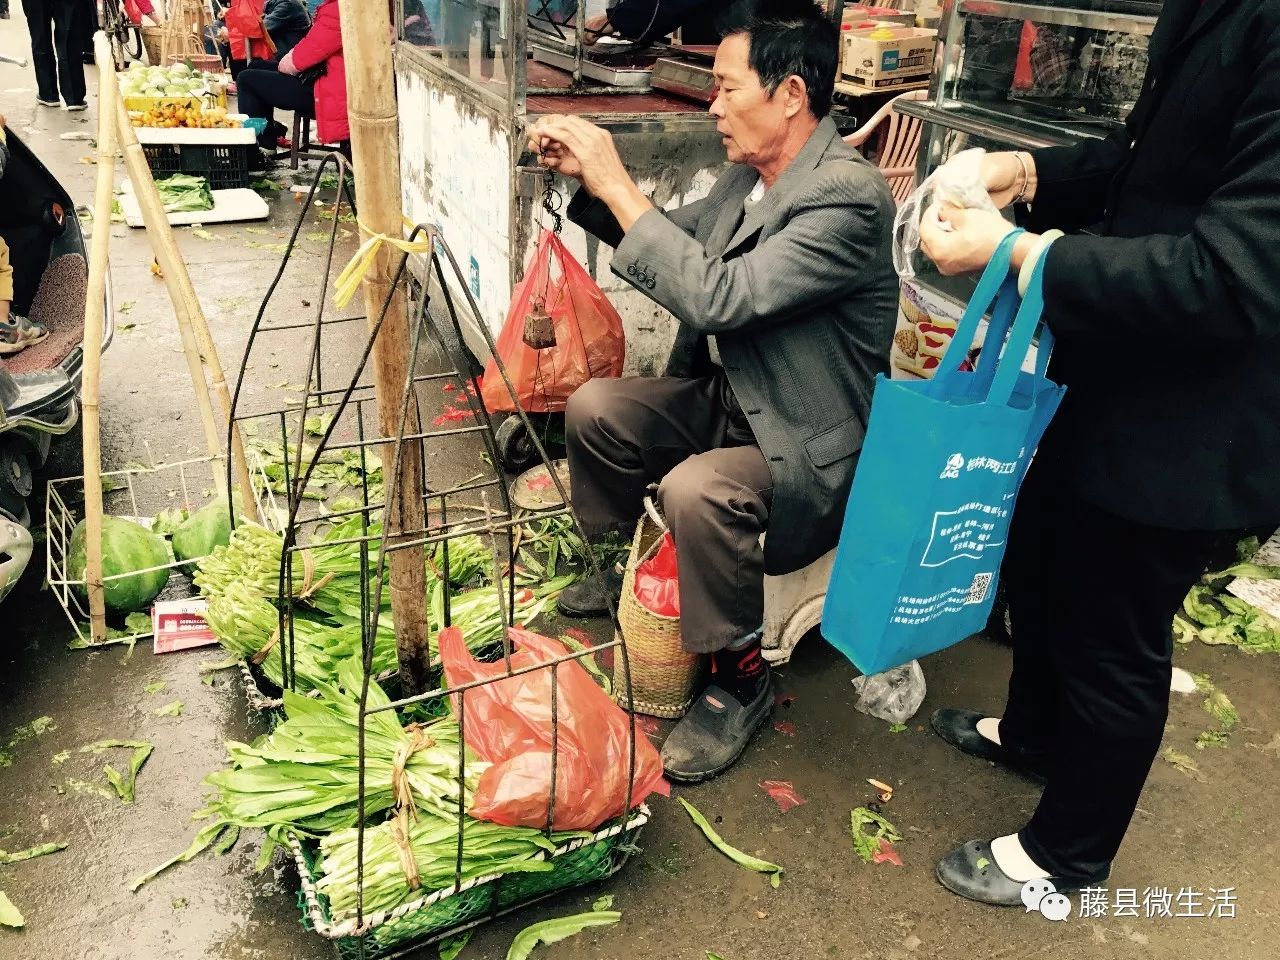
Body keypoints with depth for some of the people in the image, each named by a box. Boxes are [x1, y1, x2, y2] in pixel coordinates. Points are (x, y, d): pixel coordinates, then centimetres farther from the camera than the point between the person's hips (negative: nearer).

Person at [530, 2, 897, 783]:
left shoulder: (848, 195, -25)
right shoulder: (754, 172, 2)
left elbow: (716, 298, -32)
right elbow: (675, 235, 18)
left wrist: (617, 185, -24)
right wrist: (589, 178, 2)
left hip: (809, 445, -9)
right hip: (732, 396, 9)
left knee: (698, 489, -33)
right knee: (594, 407, 4)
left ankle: (740, 678, -7)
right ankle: (617, 568, 27)